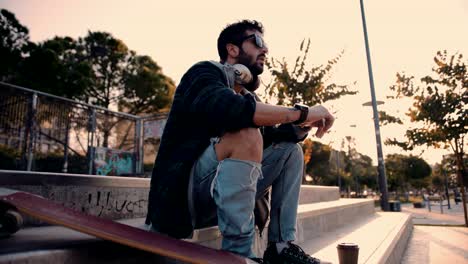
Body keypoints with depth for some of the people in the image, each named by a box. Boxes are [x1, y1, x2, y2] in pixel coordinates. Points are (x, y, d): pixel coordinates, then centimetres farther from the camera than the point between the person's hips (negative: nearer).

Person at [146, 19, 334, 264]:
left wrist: (305, 124, -9)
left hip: (215, 196, 8)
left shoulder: (248, 96, 15)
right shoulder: (205, 73, -7)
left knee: (291, 150, 4)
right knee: (245, 136, -30)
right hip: (181, 193, -7)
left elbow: (274, 137, 10)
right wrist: (302, 112, -23)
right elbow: (229, 109, -29)